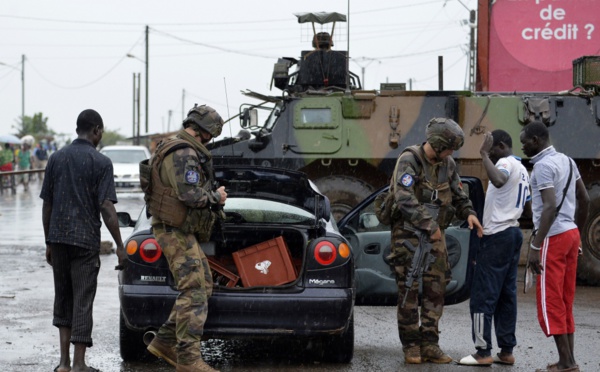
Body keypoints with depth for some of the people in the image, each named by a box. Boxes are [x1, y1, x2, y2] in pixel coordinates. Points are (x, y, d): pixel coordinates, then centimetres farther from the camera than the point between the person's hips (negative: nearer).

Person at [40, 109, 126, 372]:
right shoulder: (101, 162, -8)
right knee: (82, 301, 1)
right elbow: (106, 207, -13)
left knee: (63, 298, 15)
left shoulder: (57, 158, 6)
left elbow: (47, 204, 9)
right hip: (86, 240, -4)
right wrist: (119, 245, -8)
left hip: (58, 238, 4)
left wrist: (49, 243, 17)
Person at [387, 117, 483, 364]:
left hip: (435, 235, 6)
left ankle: (429, 344, 8)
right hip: (408, 234, -6)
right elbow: (405, 199, -24)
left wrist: (469, 213, -4)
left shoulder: (447, 164, 7)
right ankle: (411, 346, 5)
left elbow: (458, 194, 17)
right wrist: (429, 225, -25)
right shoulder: (409, 160, -14)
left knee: (436, 289, 3)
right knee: (408, 290, -3)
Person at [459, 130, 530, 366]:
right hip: (513, 233, 10)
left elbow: (498, 180, -36)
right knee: (506, 295, 9)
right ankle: (506, 351, 9)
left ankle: (483, 352, -9)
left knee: (483, 295, -8)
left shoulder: (506, 162, -12)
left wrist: (484, 154, -29)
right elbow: (527, 204, 25)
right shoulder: (522, 170, 19)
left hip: (497, 236, -10)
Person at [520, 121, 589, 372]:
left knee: (550, 302, -4)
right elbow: (584, 199, 18)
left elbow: (551, 207, -23)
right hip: (570, 234, 9)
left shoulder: (543, 166, -14)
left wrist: (535, 246, -24)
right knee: (565, 303, 13)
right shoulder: (566, 161, 14)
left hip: (554, 237, -9)